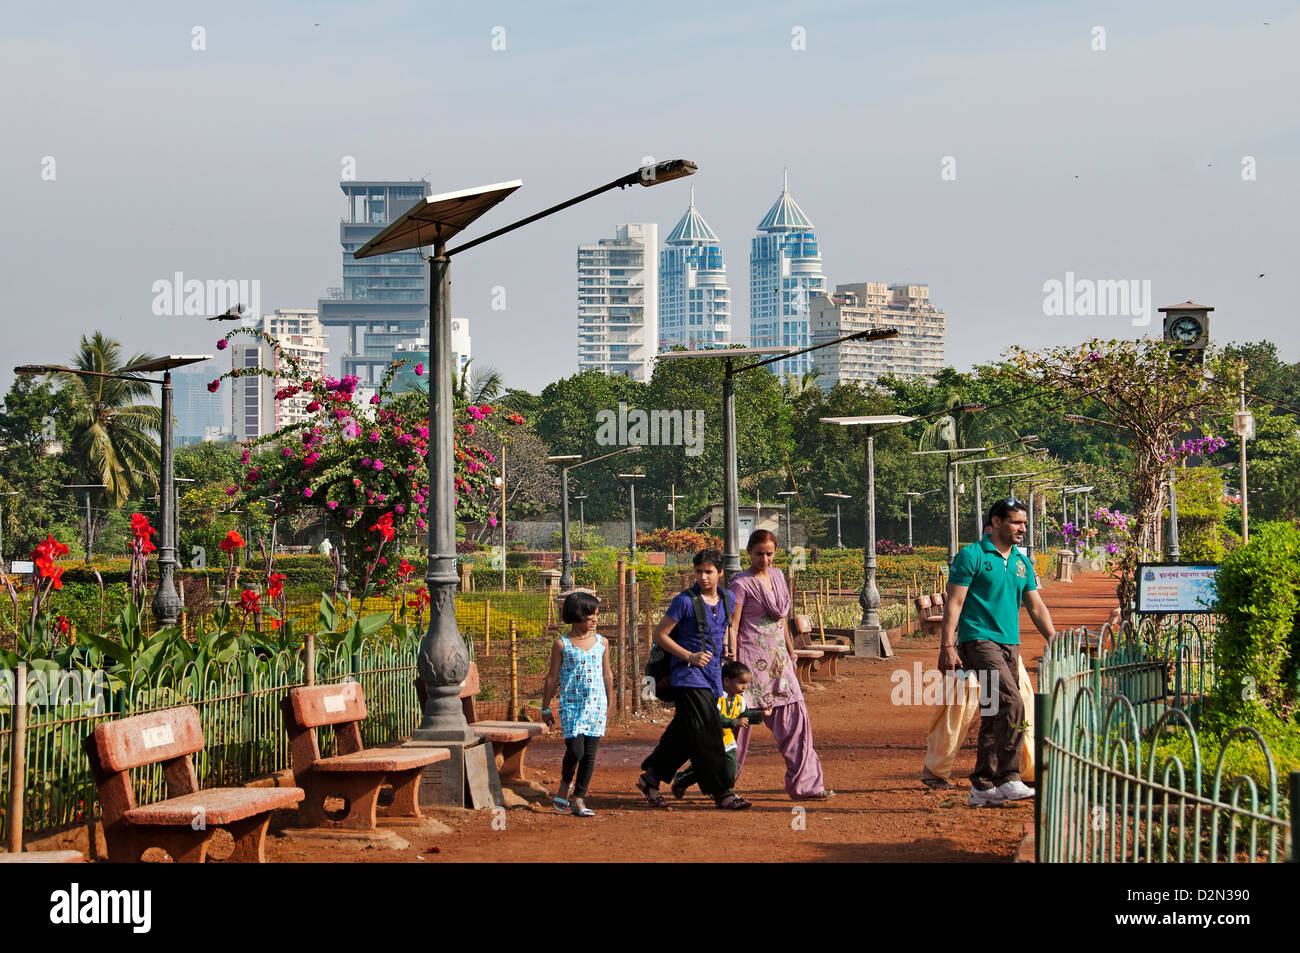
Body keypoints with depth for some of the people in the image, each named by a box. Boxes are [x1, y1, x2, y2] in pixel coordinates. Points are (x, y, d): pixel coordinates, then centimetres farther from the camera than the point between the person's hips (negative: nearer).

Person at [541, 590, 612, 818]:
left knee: (590, 753, 1)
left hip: (596, 705, 3)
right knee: (575, 750, -14)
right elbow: (552, 678, 3)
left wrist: (608, 704, 21)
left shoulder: (601, 642, 8)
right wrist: (545, 708, 5)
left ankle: (578, 799, 10)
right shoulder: (562, 644, -2)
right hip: (571, 705, -3)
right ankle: (565, 784, 15)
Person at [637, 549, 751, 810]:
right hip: (689, 678, -7)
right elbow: (660, 635, -6)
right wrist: (690, 657, -14)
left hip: (713, 678, 7)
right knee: (707, 736, -10)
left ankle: (650, 778, 24)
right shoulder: (685, 601, -9)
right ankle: (721, 792, -7)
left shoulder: (726, 600, 10)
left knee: (684, 735, 11)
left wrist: (725, 651, 13)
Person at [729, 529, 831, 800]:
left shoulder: (777, 576, 13)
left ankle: (805, 783, 9)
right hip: (753, 659, -7)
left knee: (794, 717, 4)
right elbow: (731, 627, -12)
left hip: (778, 657, 7)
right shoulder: (741, 584, -8)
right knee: (742, 718, -4)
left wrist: (791, 655, 22)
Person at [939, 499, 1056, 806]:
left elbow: (1036, 606, 19)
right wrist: (947, 646, -14)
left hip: (1010, 645, 7)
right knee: (1011, 703, -23)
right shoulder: (972, 556, -4)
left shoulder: (1022, 562, 16)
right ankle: (1009, 780, -21)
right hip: (979, 640, -7)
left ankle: (982, 787, 15)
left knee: (994, 717, 9)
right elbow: (954, 603, -7)